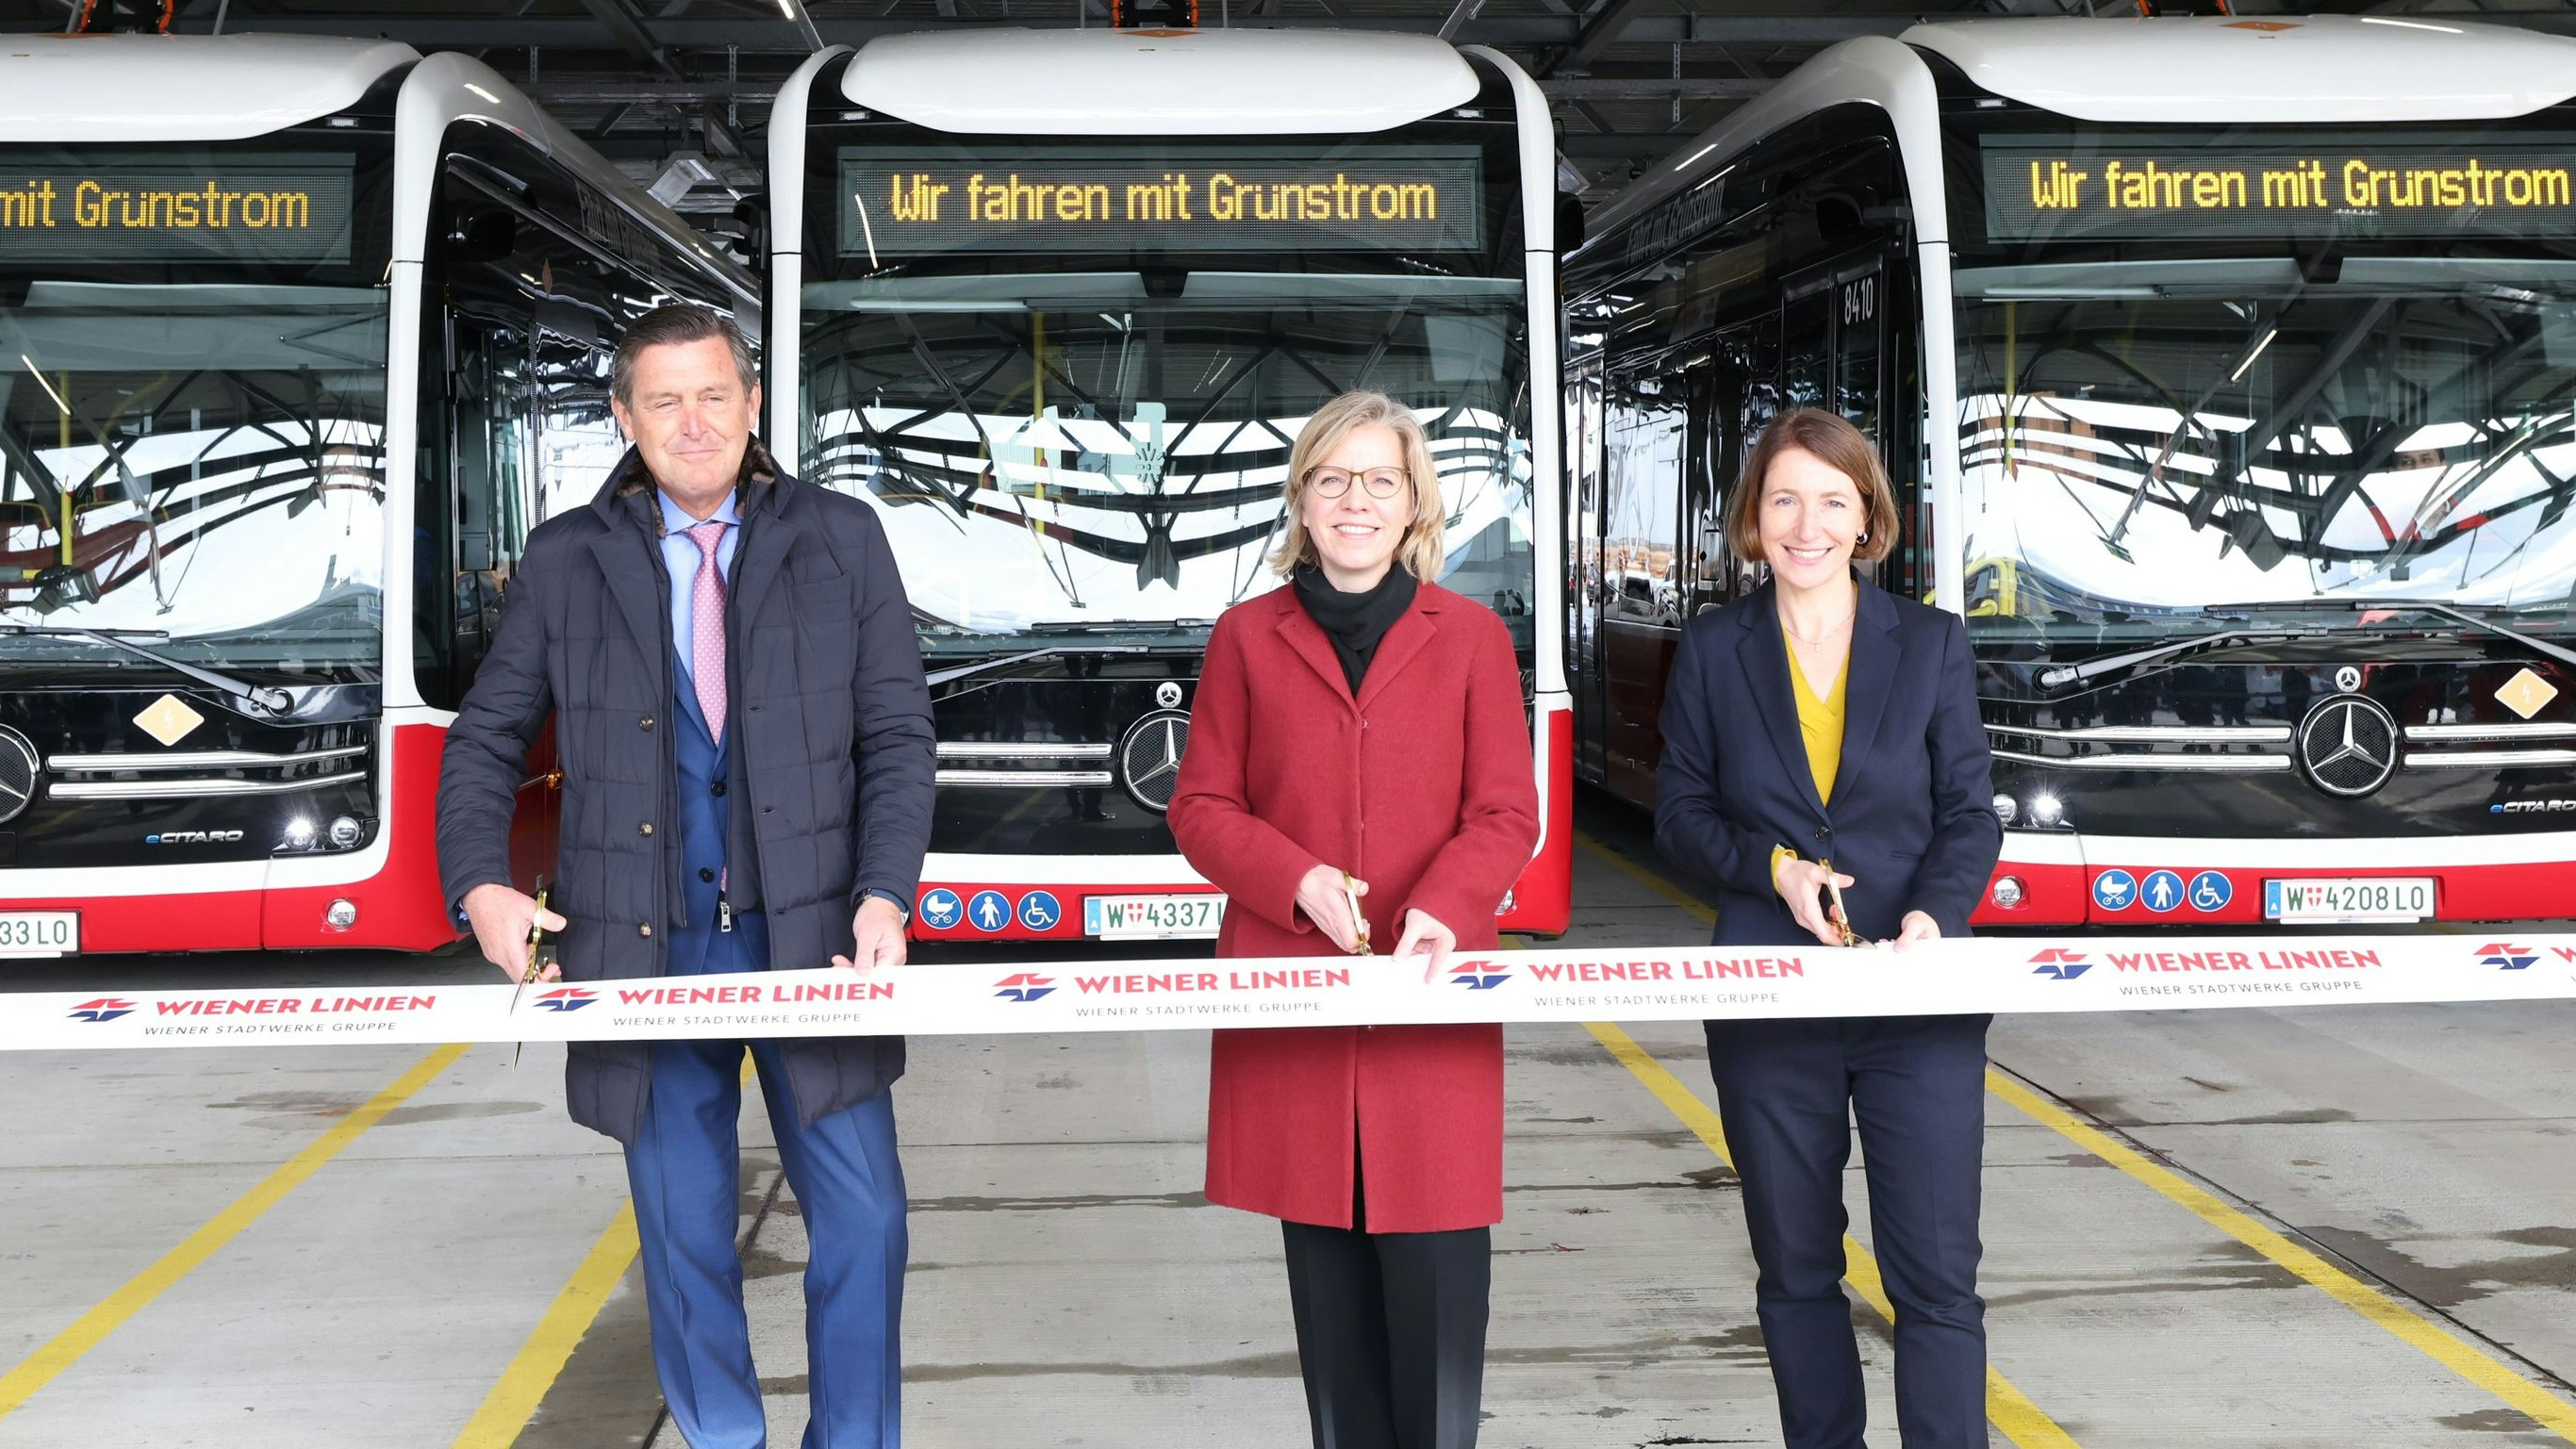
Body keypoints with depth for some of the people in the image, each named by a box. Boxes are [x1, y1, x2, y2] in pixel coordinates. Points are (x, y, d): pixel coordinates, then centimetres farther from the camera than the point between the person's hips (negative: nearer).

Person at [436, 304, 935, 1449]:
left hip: (811, 935, -1)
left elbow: (898, 733, 2)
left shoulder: (841, 540, 4)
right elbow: (486, 737, 10)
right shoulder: (566, 560, 6)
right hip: (648, 947, 1)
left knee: (861, 1218, 0)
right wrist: (482, 883, -6)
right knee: (683, 1229, 9)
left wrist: (884, 898, -10)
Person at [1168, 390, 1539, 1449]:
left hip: (1432, 995, -1)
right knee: (1327, 1273, 6)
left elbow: (1506, 814, 3)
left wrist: (1443, 907, -16)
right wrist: (1298, 877, -11)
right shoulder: (1247, 637, 9)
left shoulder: (1471, 636, 8)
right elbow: (1201, 807, 7)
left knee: (1436, 1268, -4)